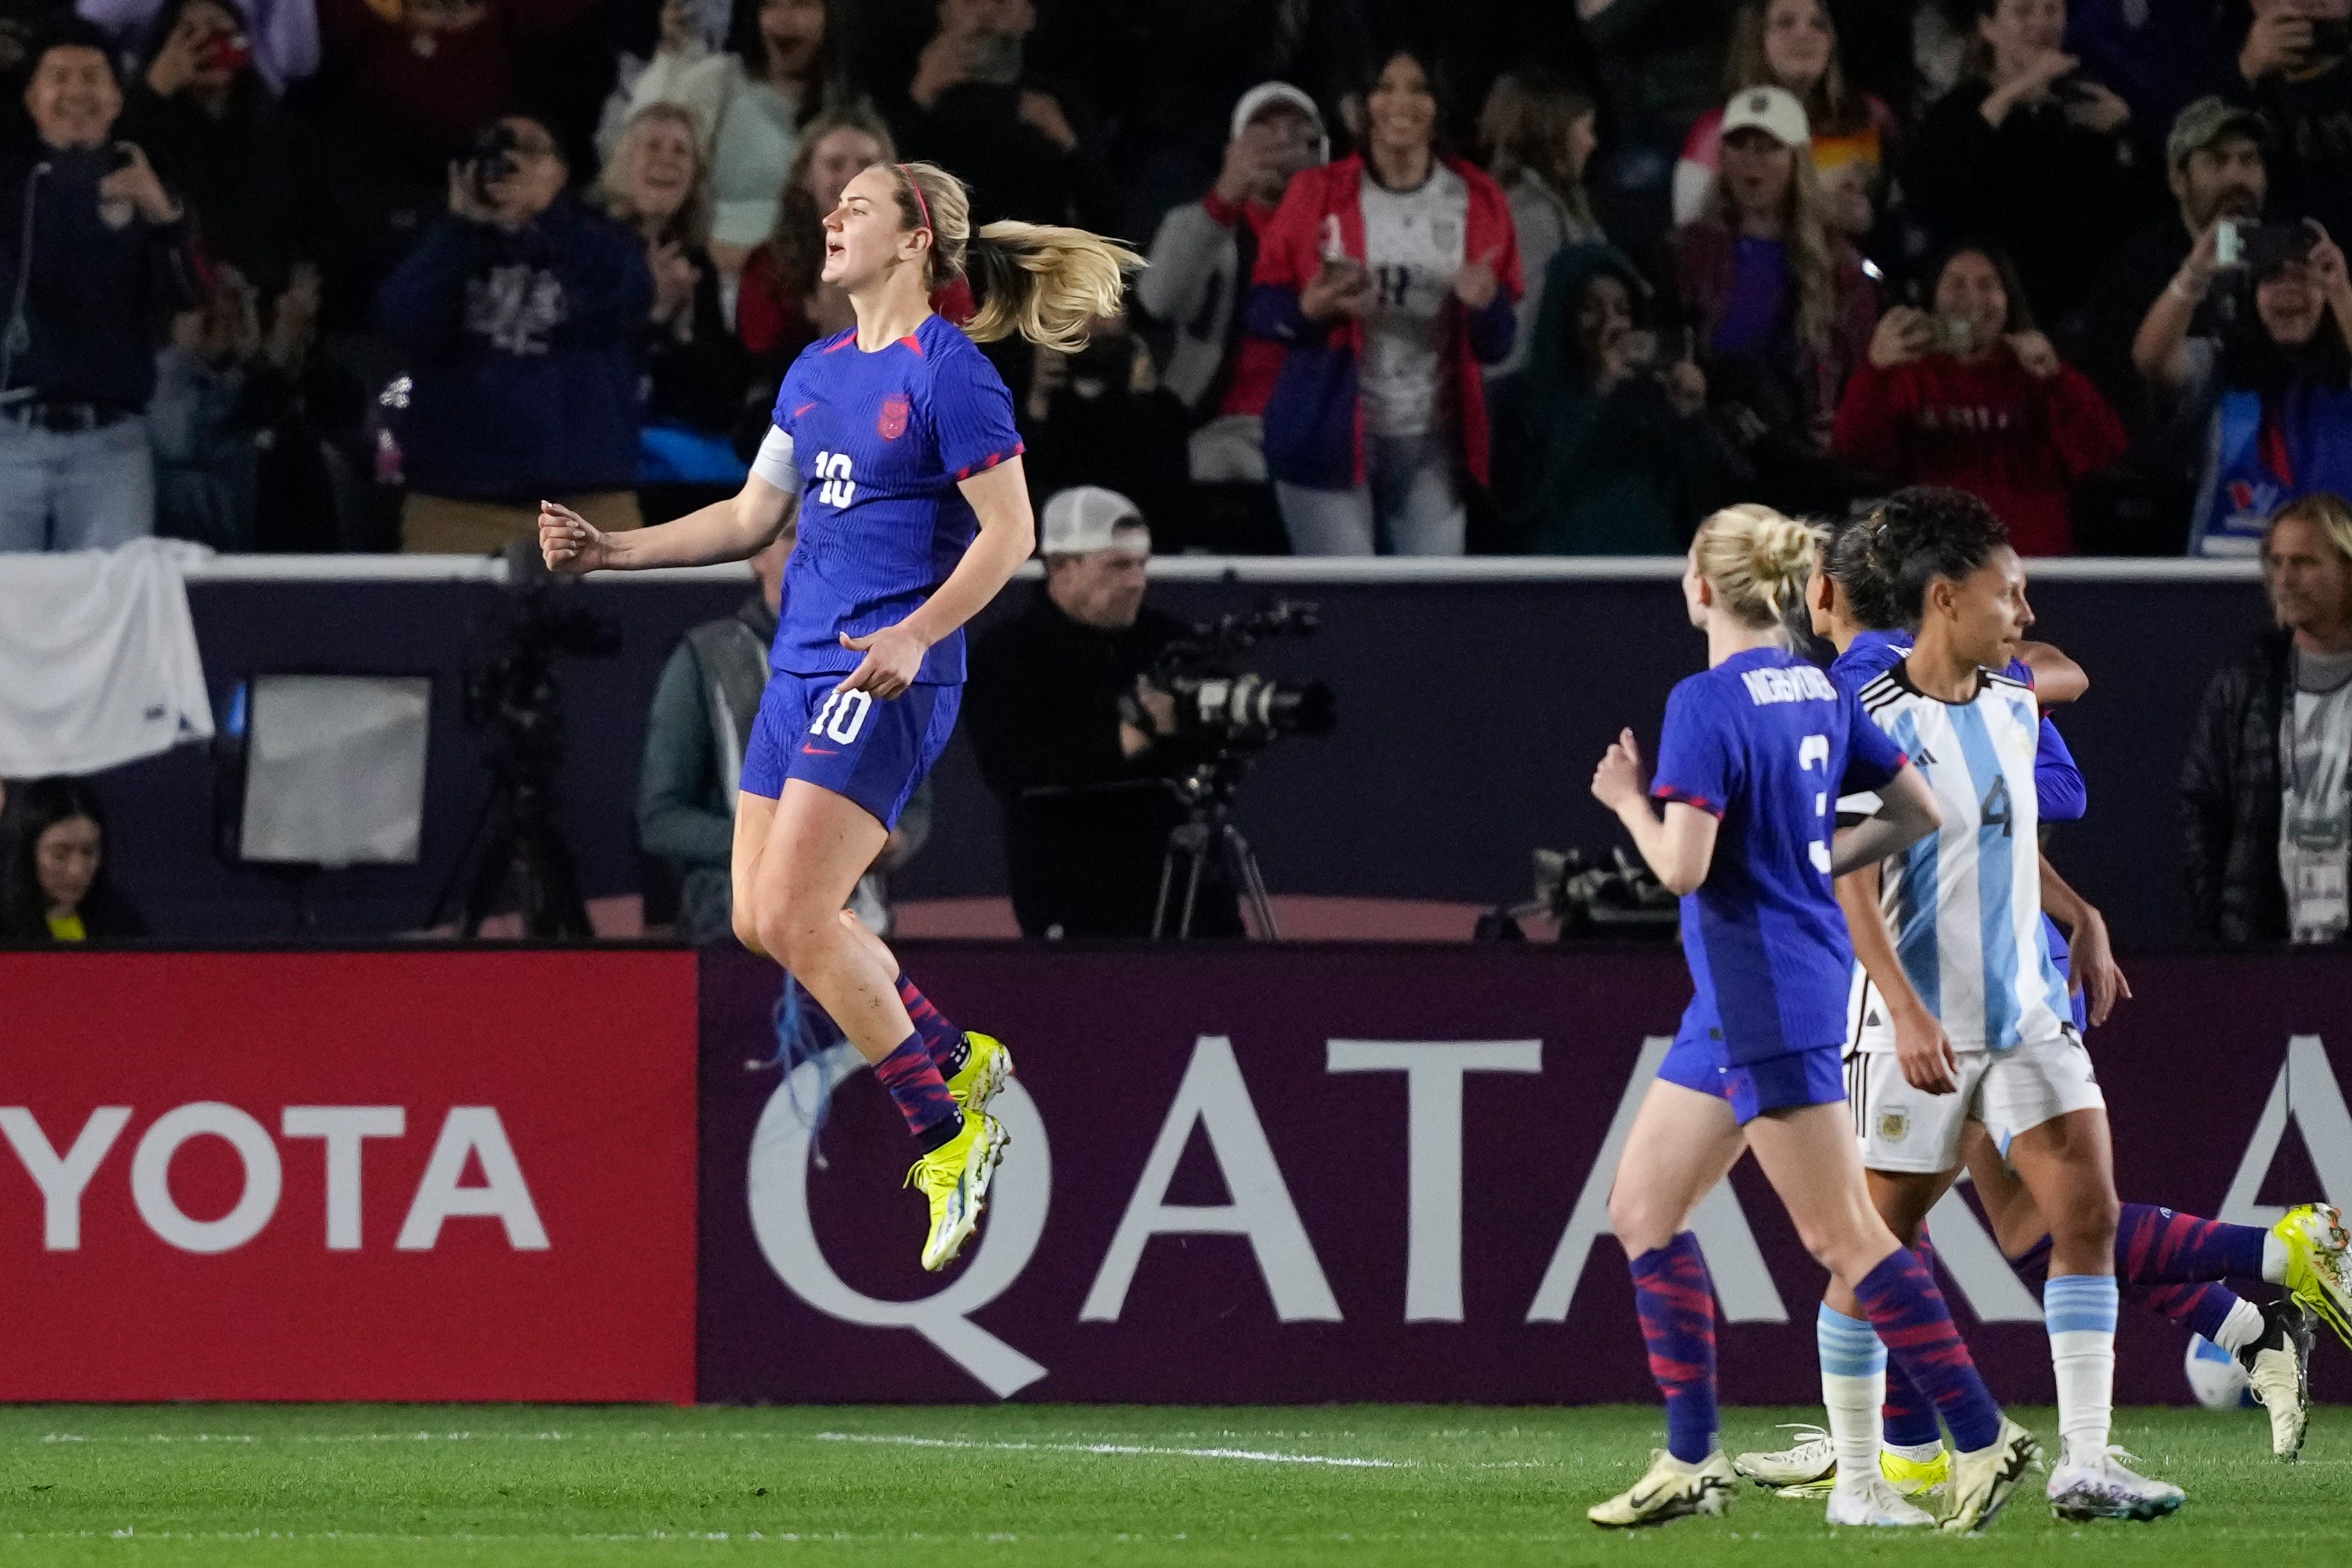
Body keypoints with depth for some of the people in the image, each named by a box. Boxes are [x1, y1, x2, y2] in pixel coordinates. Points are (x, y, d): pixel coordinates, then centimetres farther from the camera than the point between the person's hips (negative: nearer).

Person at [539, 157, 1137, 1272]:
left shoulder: (948, 373, -10)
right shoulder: (816, 372, 14)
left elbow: (1008, 533, -12)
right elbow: (750, 519, 21)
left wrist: (916, 635, -24)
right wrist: (614, 551, 12)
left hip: (886, 681, -9)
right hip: (800, 669, 9)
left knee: (796, 917, -15)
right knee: (759, 922, 7)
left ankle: (947, 1135, -4)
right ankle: (957, 1062, 22)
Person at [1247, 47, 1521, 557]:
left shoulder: (1477, 202, 6)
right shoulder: (1317, 194, 2)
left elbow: (1497, 345, 8)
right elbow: (1261, 306, 3)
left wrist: (1485, 305, -15)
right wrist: (1310, 310, -19)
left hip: (1433, 444, 2)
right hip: (1328, 436, -2)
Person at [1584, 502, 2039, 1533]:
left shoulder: (1706, 703, -16)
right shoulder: (1818, 691, 9)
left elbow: (1684, 866, -22)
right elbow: (1918, 813, 12)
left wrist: (1628, 801, -4)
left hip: (1766, 1002, -9)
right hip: (1734, 1003, 9)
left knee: (1842, 1235, -6)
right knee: (1644, 1207, 12)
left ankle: (1982, 1438, -5)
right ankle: (1692, 1462, 13)